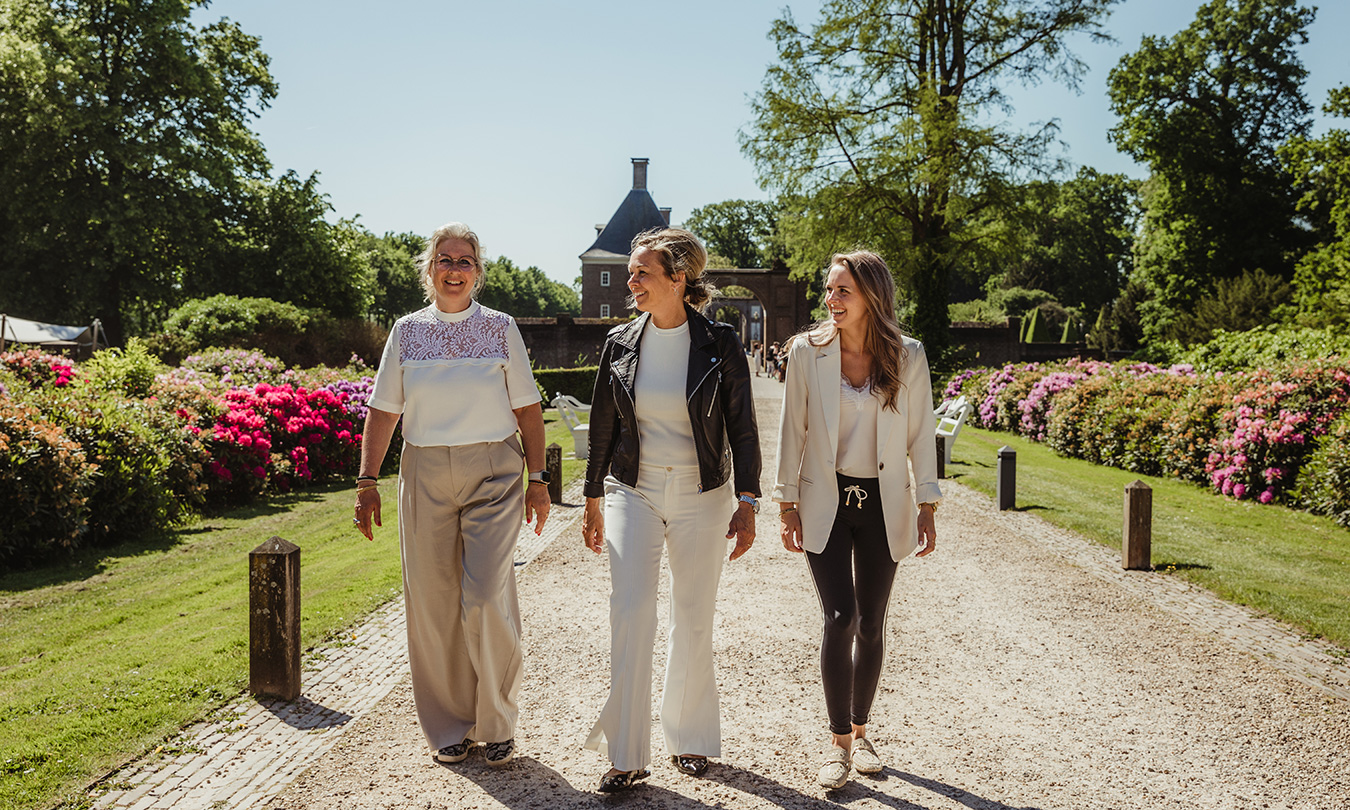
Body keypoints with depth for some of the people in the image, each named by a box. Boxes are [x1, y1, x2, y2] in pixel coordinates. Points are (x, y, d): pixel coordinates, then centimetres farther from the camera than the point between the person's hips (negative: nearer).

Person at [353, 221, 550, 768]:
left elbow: (528, 410, 6)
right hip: (425, 477, 2)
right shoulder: (407, 331, 8)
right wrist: (367, 482, 3)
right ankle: (448, 729, 20)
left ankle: (497, 724, 11)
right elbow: (383, 412, 9)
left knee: (487, 602, -10)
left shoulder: (500, 328, 6)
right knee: (432, 605, 4)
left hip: (494, 475, -2)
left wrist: (537, 479, 1)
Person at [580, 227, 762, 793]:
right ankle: (626, 755, 2)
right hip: (633, 492, 2)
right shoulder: (621, 343, 2)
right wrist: (593, 500, 11)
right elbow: (603, 425, 9)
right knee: (629, 614, -7)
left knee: (694, 622, 8)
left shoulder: (719, 344, -5)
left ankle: (690, 739, 27)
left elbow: (742, 428, -3)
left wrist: (747, 504, -8)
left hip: (701, 496, -1)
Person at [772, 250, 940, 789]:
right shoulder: (808, 351, -5)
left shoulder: (907, 356, -4)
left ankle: (860, 733, 29)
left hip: (882, 505, 1)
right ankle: (838, 742, 6)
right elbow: (792, 431, 0)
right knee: (839, 617, -10)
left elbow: (921, 435, 3)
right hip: (825, 502, -1)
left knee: (871, 623, 9)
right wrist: (787, 504, 0)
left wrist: (927, 508, 1)